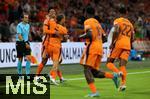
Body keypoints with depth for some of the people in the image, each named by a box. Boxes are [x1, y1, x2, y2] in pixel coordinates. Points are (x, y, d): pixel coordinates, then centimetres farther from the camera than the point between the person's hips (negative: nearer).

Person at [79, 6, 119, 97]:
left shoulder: (88, 22, -4)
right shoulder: (97, 22, 21)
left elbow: (89, 34, -19)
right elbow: (104, 36, 20)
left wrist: (81, 36, -2)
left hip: (92, 47, -8)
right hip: (100, 48, 8)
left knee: (87, 69, -7)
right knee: (94, 71, 13)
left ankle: (94, 92, -18)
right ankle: (113, 76, -5)